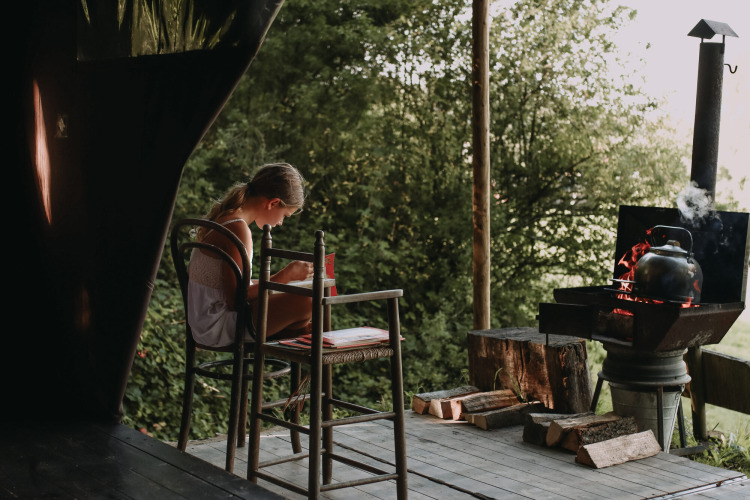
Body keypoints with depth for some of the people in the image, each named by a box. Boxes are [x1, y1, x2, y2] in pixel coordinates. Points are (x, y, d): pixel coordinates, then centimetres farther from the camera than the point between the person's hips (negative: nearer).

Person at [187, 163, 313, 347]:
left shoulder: (222, 218, 9)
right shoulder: (238, 228, -20)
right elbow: (234, 298, -22)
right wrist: (286, 276, -16)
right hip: (219, 328, -10)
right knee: (305, 303, -15)